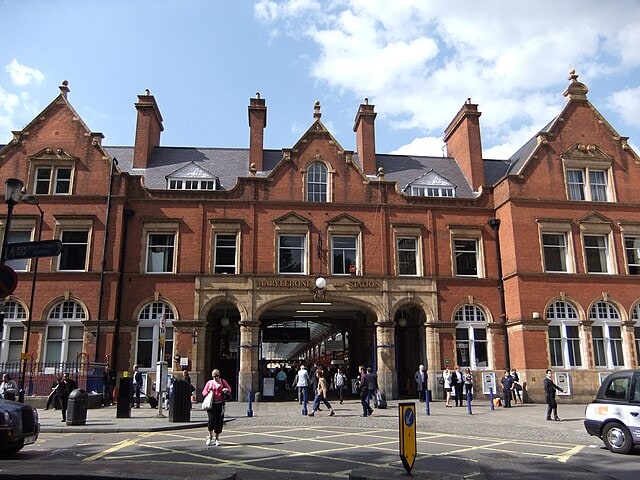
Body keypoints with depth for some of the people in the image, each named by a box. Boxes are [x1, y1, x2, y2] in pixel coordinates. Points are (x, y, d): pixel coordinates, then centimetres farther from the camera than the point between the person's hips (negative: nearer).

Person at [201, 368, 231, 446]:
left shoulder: (222, 381, 12)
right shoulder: (209, 383, 10)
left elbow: (229, 388, 17)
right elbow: (203, 392, 10)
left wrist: (226, 389, -6)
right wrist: (208, 392, -12)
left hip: (220, 404, 1)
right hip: (211, 404, -1)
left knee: (219, 421, 1)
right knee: (212, 419, -12)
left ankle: (217, 439, 17)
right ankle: (210, 436, 14)